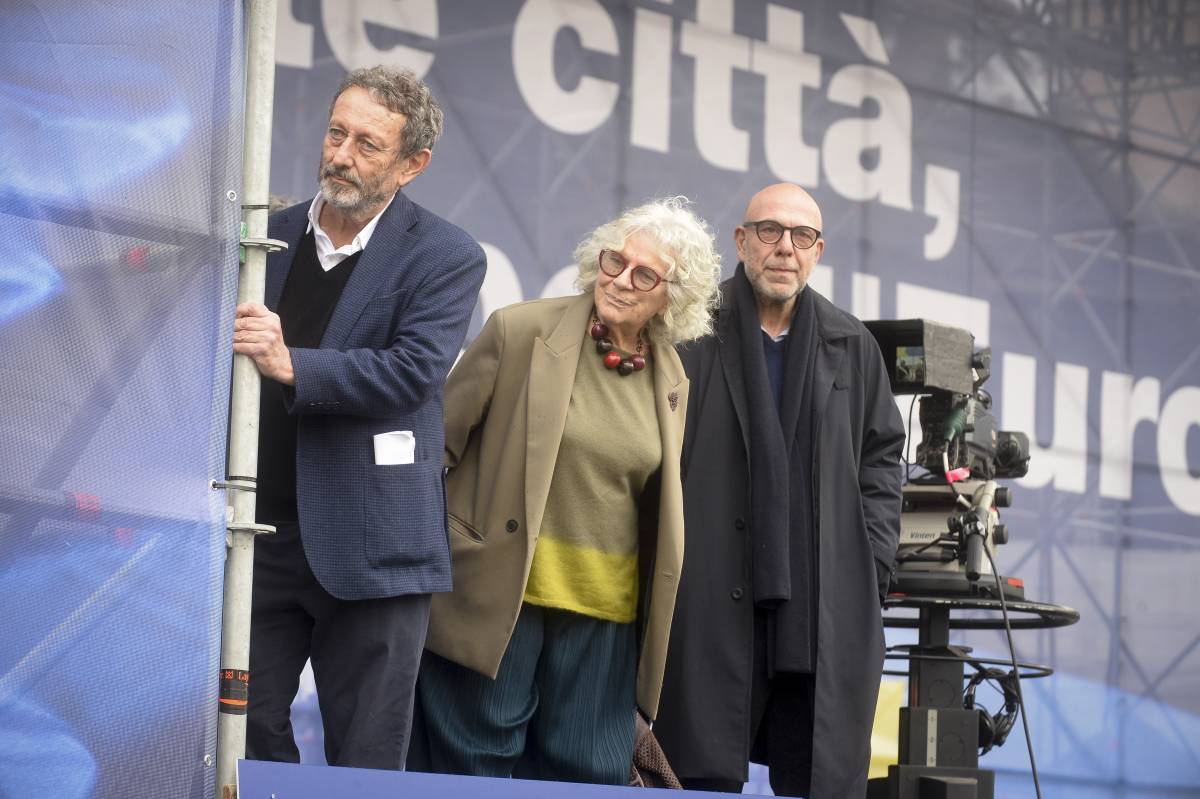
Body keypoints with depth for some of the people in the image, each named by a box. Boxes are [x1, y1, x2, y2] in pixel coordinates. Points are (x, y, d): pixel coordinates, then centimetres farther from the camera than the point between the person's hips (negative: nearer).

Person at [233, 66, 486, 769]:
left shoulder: (445, 258, -3)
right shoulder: (272, 235, 12)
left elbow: (414, 370, -17)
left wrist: (290, 366, -27)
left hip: (368, 546, -4)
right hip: (259, 531, 4)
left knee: (366, 763, 2)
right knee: (245, 737, 4)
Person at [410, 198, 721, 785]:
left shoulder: (671, 382, 9)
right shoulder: (520, 330, -5)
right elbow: (437, 444, 0)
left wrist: (654, 622, 16)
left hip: (606, 611, 4)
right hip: (496, 597, -4)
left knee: (590, 777, 7)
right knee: (475, 765, 1)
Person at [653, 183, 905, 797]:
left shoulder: (852, 348, 13)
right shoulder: (692, 333, 1)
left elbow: (881, 455, 19)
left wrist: (872, 561, 8)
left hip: (827, 613, 3)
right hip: (711, 607, -3)